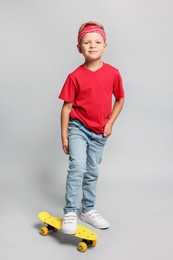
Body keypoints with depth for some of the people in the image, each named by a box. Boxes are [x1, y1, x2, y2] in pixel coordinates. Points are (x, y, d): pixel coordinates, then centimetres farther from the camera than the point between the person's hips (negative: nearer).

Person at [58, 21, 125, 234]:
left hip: (100, 131, 3)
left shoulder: (113, 73, -6)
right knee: (77, 166, -20)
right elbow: (66, 106, -8)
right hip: (78, 128, -3)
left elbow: (120, 99, 8)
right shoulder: (75, 76, -13)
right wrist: (64, 136, -7)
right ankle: (70, 212, -7)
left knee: (92, 172, 14)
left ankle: (88, 210, 30)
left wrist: (110, 123, -1)